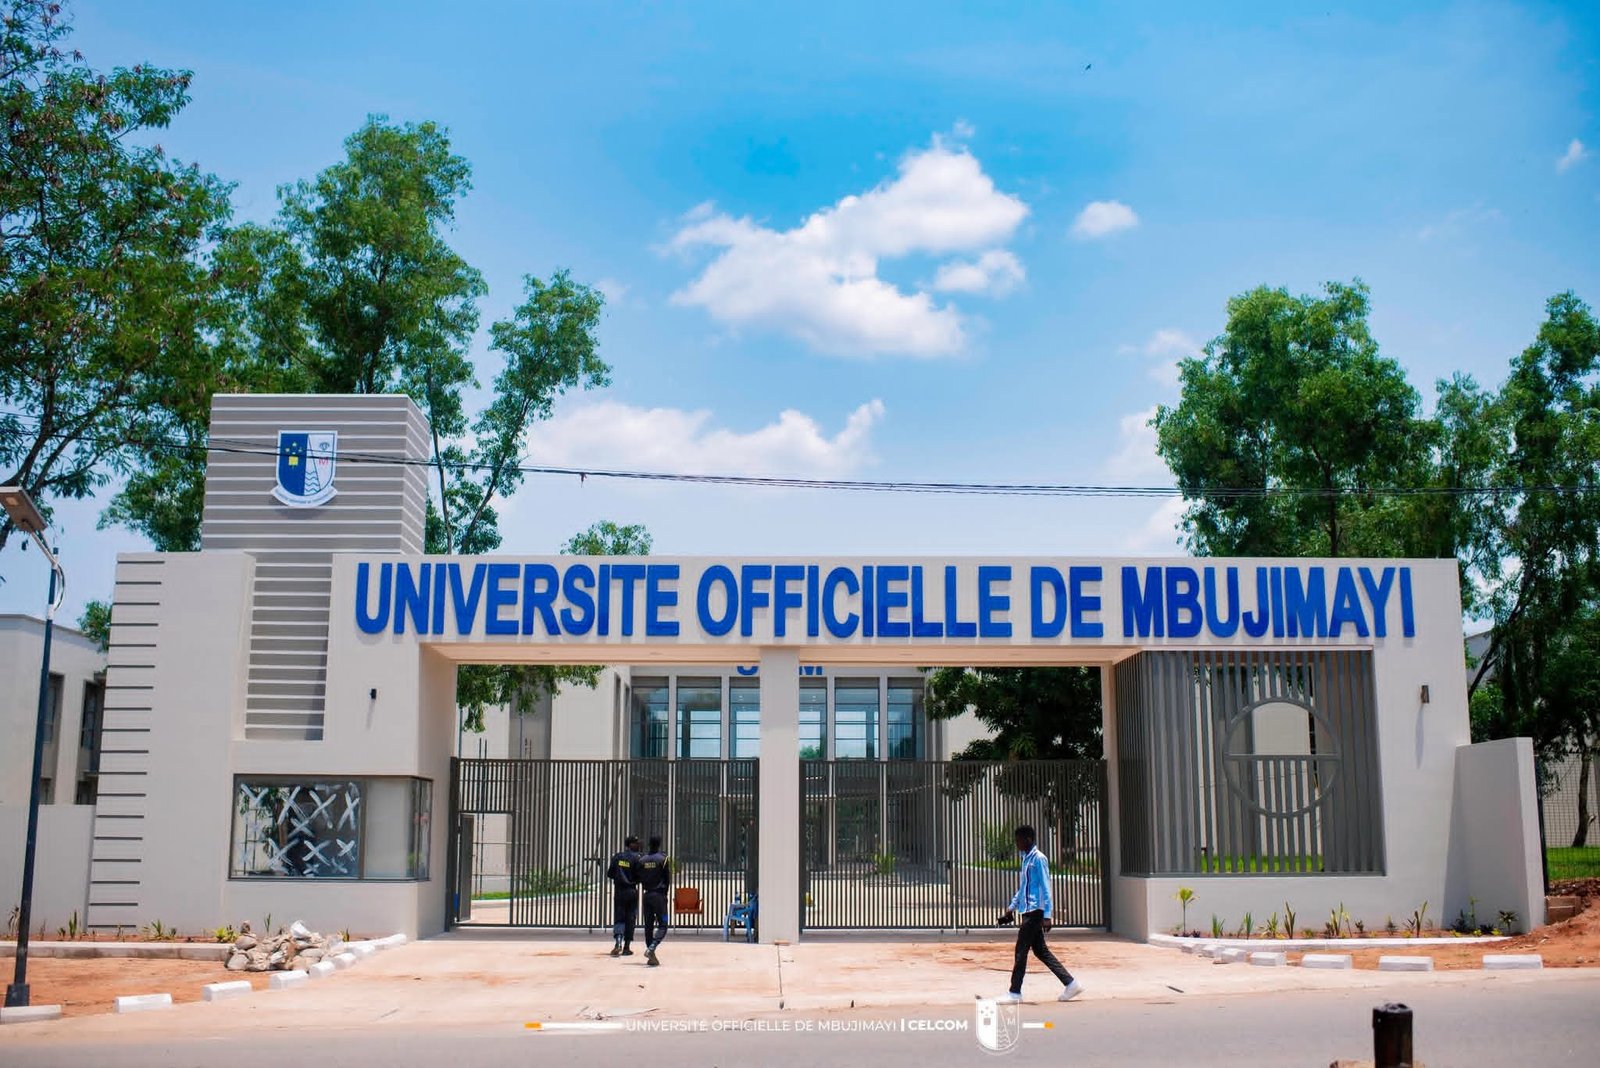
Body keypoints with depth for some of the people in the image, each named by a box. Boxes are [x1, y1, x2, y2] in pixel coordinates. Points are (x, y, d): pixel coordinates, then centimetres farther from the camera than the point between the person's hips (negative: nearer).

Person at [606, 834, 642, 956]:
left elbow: (609, 874, 4)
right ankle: (626, 947, 10)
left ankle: (618, 942, -18)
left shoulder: (617, 856, 3)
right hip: (631, 891, -3)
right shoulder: (636, 858, -8)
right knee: (630, 919, 7)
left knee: (618, 918, 6)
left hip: (618, 890, 3)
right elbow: (639, 876, -12)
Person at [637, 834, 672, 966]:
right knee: (662, 925, -1)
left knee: (648, 925, 9)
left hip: (647, 895, 4)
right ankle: (651, 948, -23)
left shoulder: (642, 860, 5)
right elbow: (668, 879, -4)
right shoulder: (663, 859, -6)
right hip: (659, 895, -4)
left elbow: (639, 879, 6)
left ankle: (651, 957, 7)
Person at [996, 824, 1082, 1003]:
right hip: (1028, 911, 9)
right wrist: (1012, 906, 19)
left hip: (1035, 911, -9)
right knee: (1040, 950, 11)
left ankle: (1015, 992, 2)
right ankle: (1070, 983, 15)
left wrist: (1047, 915, -19)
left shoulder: (1039, 859, -13)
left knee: (1021, 950, -5)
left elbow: (1045, 888, -16)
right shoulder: (1026, 858, 15)